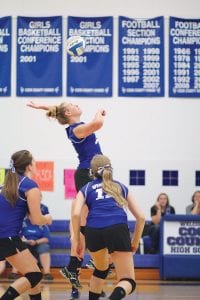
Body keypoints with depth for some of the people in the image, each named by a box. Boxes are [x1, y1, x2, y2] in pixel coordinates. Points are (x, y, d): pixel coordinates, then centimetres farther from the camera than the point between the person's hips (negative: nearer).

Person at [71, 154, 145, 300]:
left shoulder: (86, 189, 24)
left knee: (101, 269, 31)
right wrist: (135, 242, 31)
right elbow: (141, 216, 22)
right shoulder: (121, 187, 29)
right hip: (118, 229, -1)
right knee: (128, 281, 0)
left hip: (93, 231, 1)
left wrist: (77, 240, 13)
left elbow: (76, 214, 5)